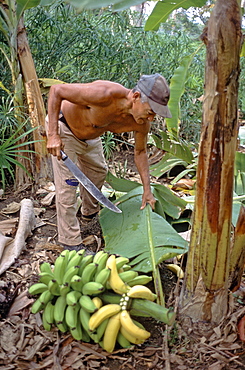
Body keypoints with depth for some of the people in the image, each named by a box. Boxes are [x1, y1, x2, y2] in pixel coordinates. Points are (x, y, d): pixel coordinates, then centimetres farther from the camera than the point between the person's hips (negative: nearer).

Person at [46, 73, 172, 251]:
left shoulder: (142, 123, -20)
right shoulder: (105, 95, -41)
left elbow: (140, 152, -1)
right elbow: (56, 90, -33)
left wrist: (147, 190, -2)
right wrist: (52, 135, -37)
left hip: (90, 135, 7)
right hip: (62, 127, -7)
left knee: (99, 171, 20)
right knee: (68, 183, -9)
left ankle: (90, 212, 49)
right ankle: (70, 241, 4)